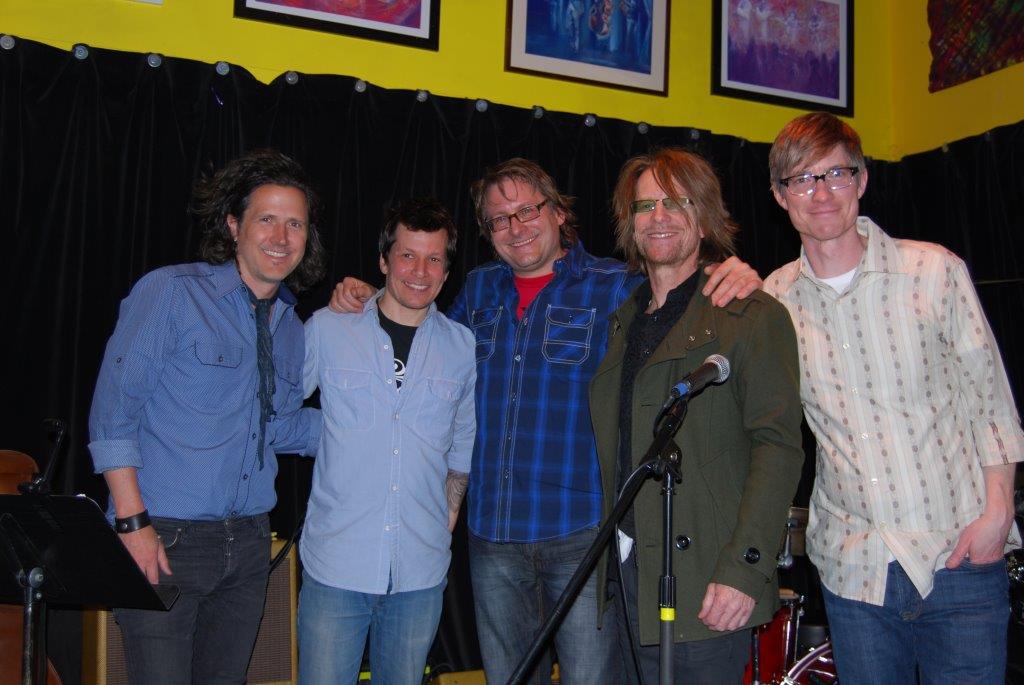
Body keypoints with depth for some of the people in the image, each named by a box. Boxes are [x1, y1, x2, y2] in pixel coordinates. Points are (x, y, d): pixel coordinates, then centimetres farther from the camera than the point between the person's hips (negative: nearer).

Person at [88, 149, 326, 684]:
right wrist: (133, 523, -16)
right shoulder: (170, 292, -8)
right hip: (165, 539, -6)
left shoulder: (290, 325, 12)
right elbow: (112, 413, -11)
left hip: (247, 541, 6)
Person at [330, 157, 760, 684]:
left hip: (583, 535, -4)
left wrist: (738, 281, -22)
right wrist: (365, 301, 12)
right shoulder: (479, 289, 10)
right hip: (491, 533, 5)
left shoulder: (618, 288, -4)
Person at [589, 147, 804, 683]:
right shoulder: (621, 321, 16)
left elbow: (778, 446, -12)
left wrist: (744, 568, -20)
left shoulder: (750, 315, -4)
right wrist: (611, 551, 9)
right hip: (630, 573, 6)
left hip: (706, 582, -6)